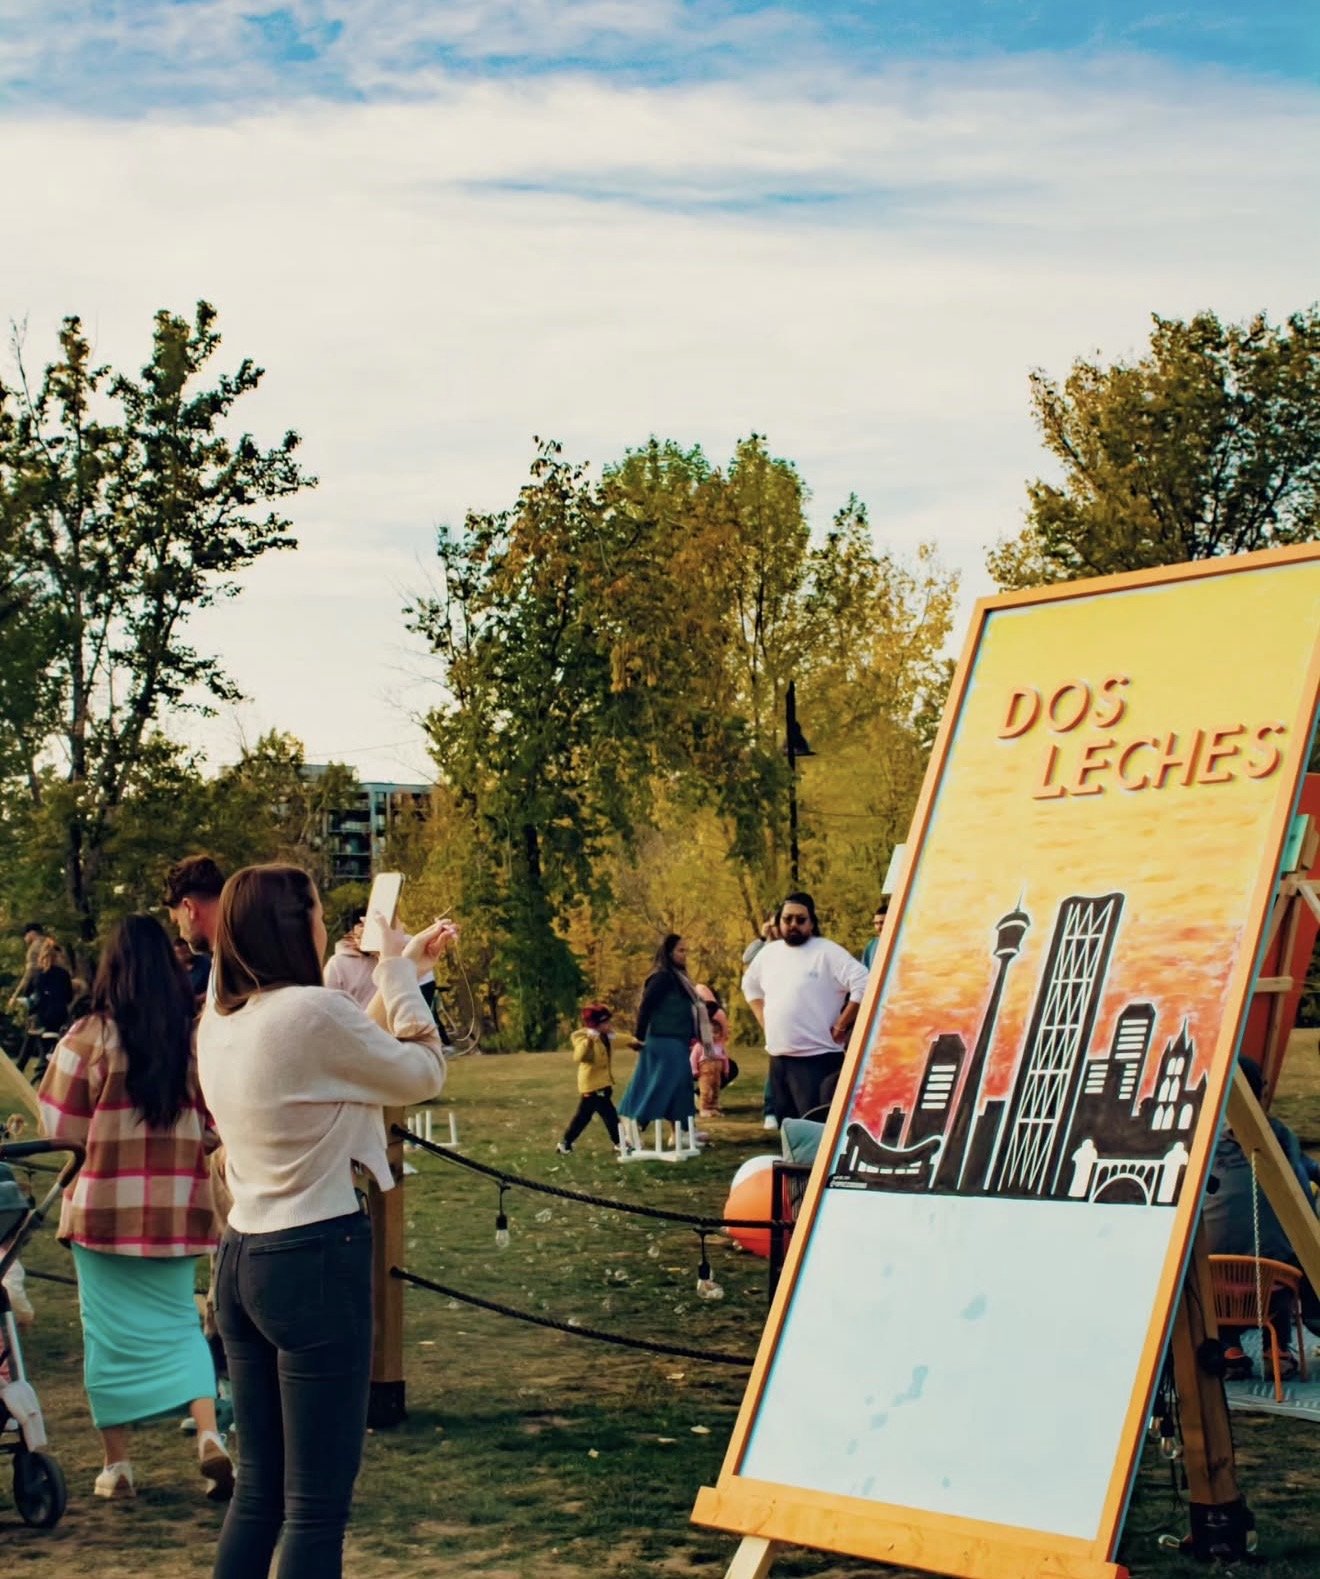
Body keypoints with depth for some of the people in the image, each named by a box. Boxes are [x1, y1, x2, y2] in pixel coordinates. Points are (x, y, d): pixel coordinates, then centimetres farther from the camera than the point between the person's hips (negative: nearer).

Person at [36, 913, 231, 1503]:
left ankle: (117, 1463, 14)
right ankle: (209, 1436, -4)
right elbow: (220, 1128, 3)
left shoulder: (89, 1036, -10)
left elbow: (61, 1126, -5)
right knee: (178, 1322, 14)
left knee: (110, 1331, 9)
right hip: (179, 1207, 2)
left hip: (104, 1206, -2)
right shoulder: (200, 1038, -2)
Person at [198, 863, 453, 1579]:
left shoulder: (219, 1021, 8)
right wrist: (397, 974, 7)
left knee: (259, 1488, 15)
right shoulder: (312, 1011, -17)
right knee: (318, 1504, -1)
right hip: (316, 1261, -8)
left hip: (241, 1259, 9)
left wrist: (401, 971, 23)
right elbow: (424, 1073, -3)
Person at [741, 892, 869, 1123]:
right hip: (778, 1059, 7)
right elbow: (750, 985, 31)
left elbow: (864, 985, -17)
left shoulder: (827, 952, -9)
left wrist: (840, 1027, -13)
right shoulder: (768, 953, 13)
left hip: (817, 1059, -7)